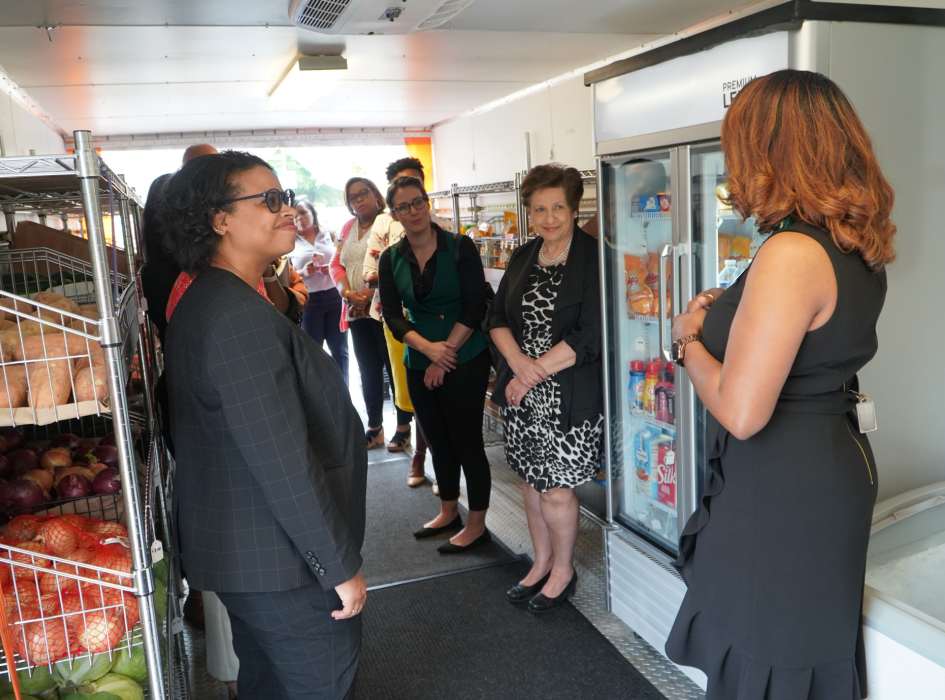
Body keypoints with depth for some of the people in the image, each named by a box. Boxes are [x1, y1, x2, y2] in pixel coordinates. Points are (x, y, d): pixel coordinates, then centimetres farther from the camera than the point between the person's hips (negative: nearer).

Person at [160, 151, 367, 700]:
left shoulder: (201, 297, 7)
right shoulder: (242, 315, -27)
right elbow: (283, 462, -28)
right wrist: (341, 566, -20)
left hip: (235, 547, 10)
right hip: (281, 562, -10)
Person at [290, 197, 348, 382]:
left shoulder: (330, 235, 8)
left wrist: (333, 269, -15)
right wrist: (303, 273, -17)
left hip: (334, 296, 1)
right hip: (308, 301, -1)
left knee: (339, 350, 6)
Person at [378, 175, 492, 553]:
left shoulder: (460, 247, -6)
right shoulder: (390, 259, 4)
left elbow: (475, 306, -11)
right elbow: (393, 316, -1)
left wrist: (446, 354, -13)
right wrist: (429, 348, -17)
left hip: (465, 361, -4)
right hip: (419, 365, 5)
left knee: (466, 440, 1)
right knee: (438, 440, 16)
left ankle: (477, 525, 16)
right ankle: (448, 512, 34)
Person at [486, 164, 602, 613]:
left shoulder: (594, 258, -11)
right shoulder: (522, 258, 10)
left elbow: (590, 335, -17)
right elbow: (497, 318, 8)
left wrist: (535, 373, -14)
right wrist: (519, 361, -11)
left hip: (570, 395, -6)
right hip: (520, 390, 6)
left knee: (556, 490, 0)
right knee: (530, 479, 16)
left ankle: (563, 571, 26)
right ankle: (542, 562, 37)